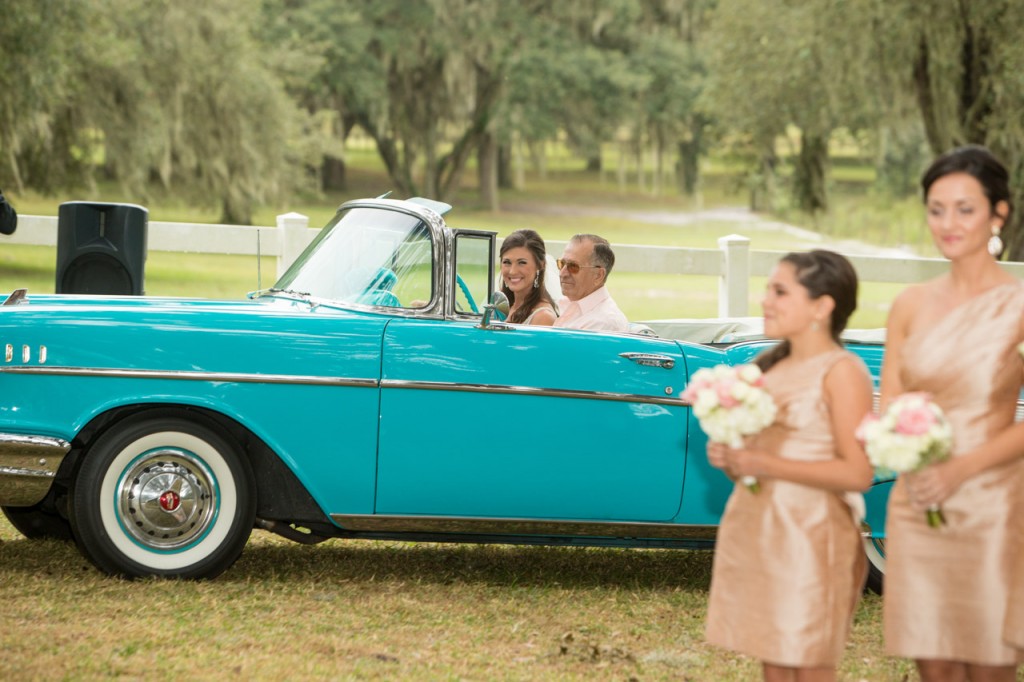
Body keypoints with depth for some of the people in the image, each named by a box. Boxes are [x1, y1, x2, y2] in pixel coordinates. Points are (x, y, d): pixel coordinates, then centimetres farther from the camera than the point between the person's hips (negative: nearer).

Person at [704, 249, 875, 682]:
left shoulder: (841, 372, -10)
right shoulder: (770, 366, 12)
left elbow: (857, 474, -18)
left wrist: (766, 465, -20)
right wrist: (729, 460, 0)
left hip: (810, 540, -7)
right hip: (754, 532, 7)